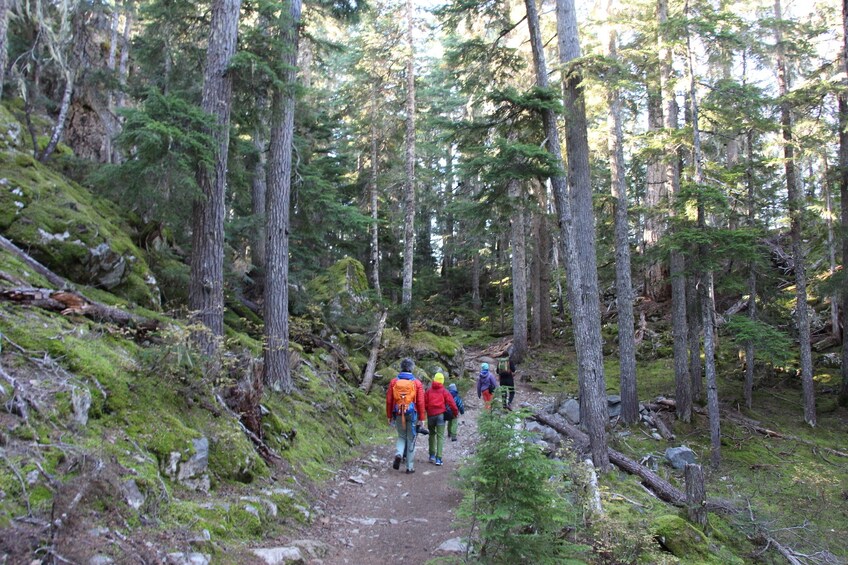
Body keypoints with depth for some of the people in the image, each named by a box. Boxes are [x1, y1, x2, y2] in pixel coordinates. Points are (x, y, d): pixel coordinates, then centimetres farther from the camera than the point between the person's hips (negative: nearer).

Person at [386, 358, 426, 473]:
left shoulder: (394, 381, 0)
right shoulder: (417, 383, -5)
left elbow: (389, 401, 1)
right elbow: (421, 402, -7)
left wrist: (389, 416, 10)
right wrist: (421, 419, -1)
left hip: (398, 415, 2)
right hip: (412, 415, -2)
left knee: (401, 436, 20)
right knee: (411, 440, 9)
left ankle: (398, 454, -8)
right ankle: (410, 467, 13)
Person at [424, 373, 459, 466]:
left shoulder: (429, 391, 5)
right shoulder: (444, 391, 1)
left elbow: (424, 403, 3)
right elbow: (451, 402, -4)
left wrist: (427, 411, 18)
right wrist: (456, 412, 8)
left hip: (431, 415, 2)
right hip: (441, 414, -2)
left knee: (432, 434, 19)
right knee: (440, 436, -1)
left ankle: (432, 455, 19)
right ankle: (438, 458, -7)